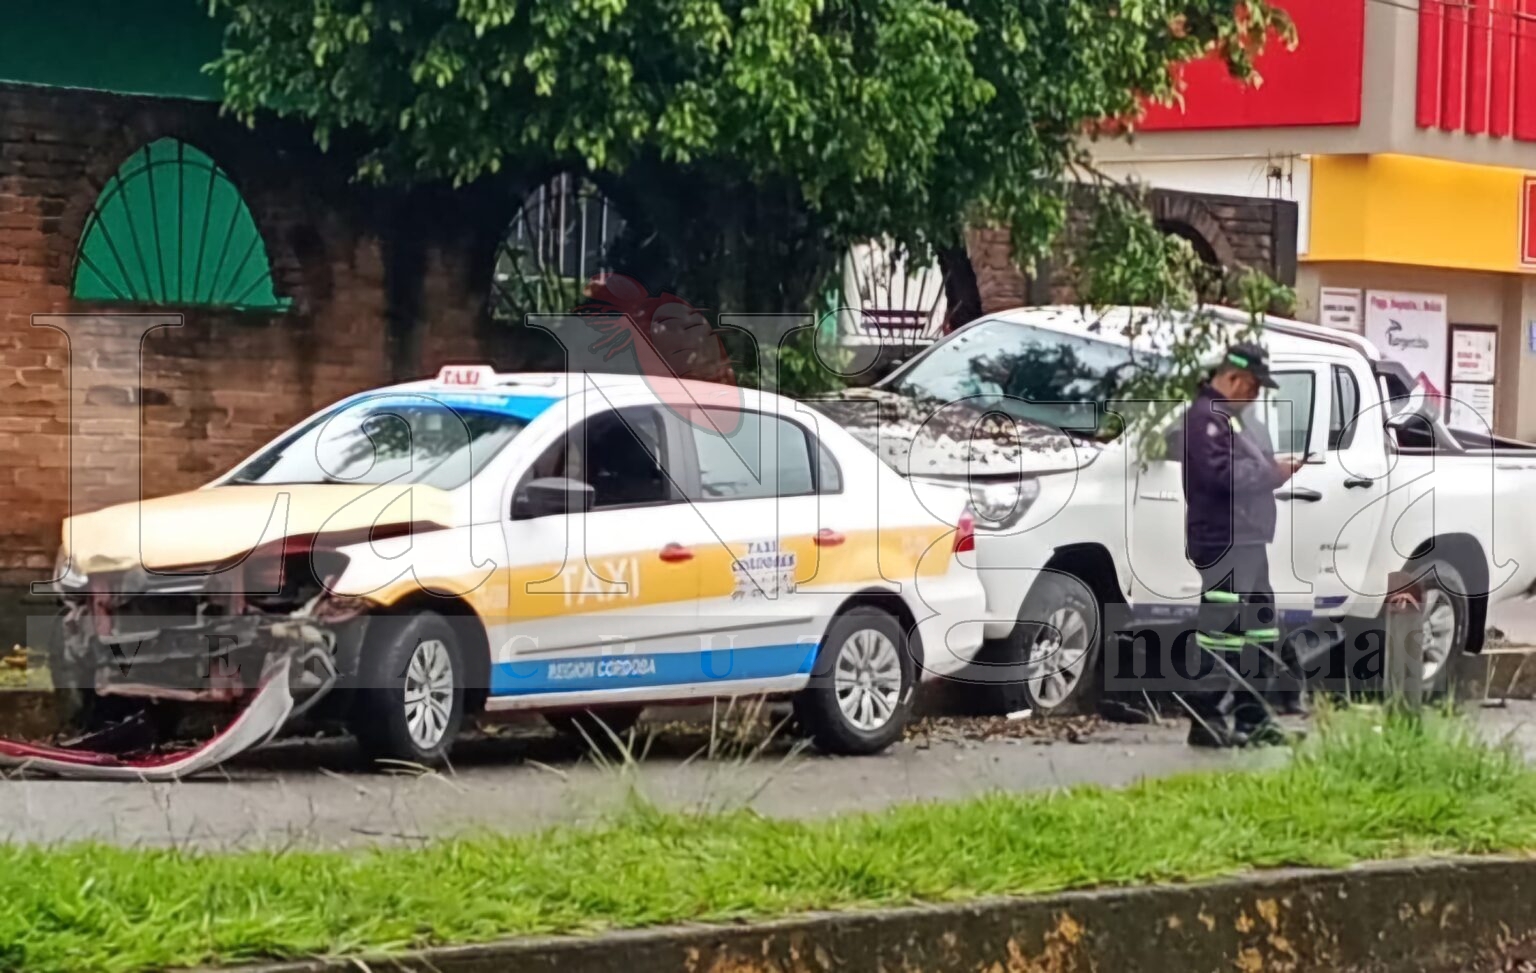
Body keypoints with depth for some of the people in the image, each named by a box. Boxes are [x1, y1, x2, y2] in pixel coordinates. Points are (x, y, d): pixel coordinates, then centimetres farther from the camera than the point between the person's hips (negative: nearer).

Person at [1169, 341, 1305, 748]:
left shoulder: (1239, 416, 22)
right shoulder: (1205, 417, -12)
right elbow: (1221, 474, -22)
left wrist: (1278, 467, 7)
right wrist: (1274, 472, -14)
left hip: (1249, 539, 11)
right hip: (1221, 542, -11)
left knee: (1259, 631, 14)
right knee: (1222, 629, -12)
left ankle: (1251, 716, 20)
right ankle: (1206, 719, -10)